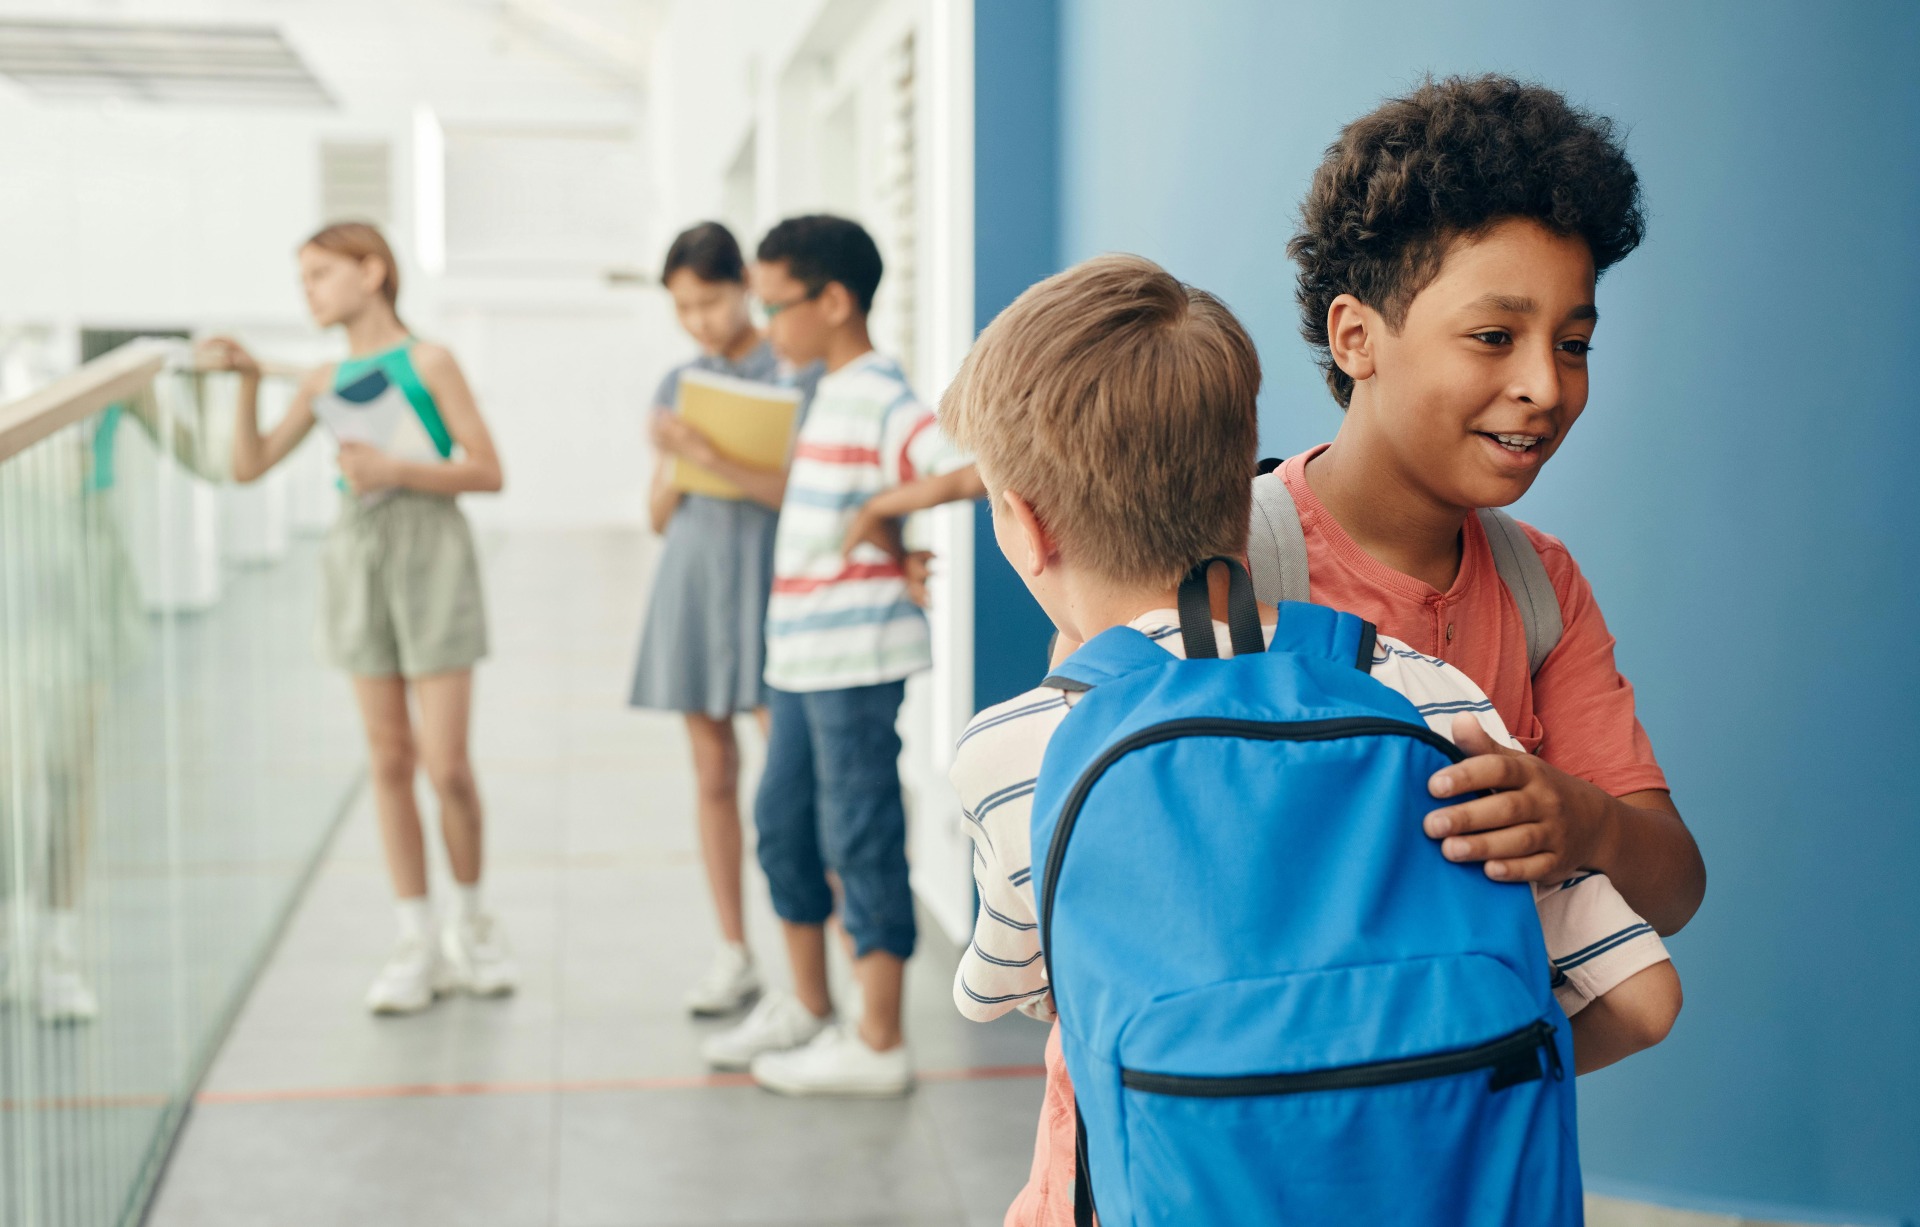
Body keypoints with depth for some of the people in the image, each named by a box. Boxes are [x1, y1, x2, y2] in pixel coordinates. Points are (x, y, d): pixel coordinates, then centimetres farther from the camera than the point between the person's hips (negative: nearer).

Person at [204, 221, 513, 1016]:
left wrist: (398, 470, -16)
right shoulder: (325, 381, 11)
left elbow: (488, 472, -7)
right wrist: (247, 383, -1)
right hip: (357, 555, 5)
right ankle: (417, 942, 13)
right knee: (388, 759, 5)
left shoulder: (426, 362, -3)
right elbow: (250, 466, 8)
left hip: (429, 554, -5)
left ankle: (470, 921, 17)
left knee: (445, 764, -5)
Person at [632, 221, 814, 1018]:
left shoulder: (791, 375, -3)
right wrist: (676, 467, -7)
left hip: (765, 579, -5)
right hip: (691, 581, 5)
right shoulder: (678, 386, 12)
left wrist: (712, 457, -22)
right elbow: (659, 516, 13)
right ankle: (733, 954, 16)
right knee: (713, 776, 8)